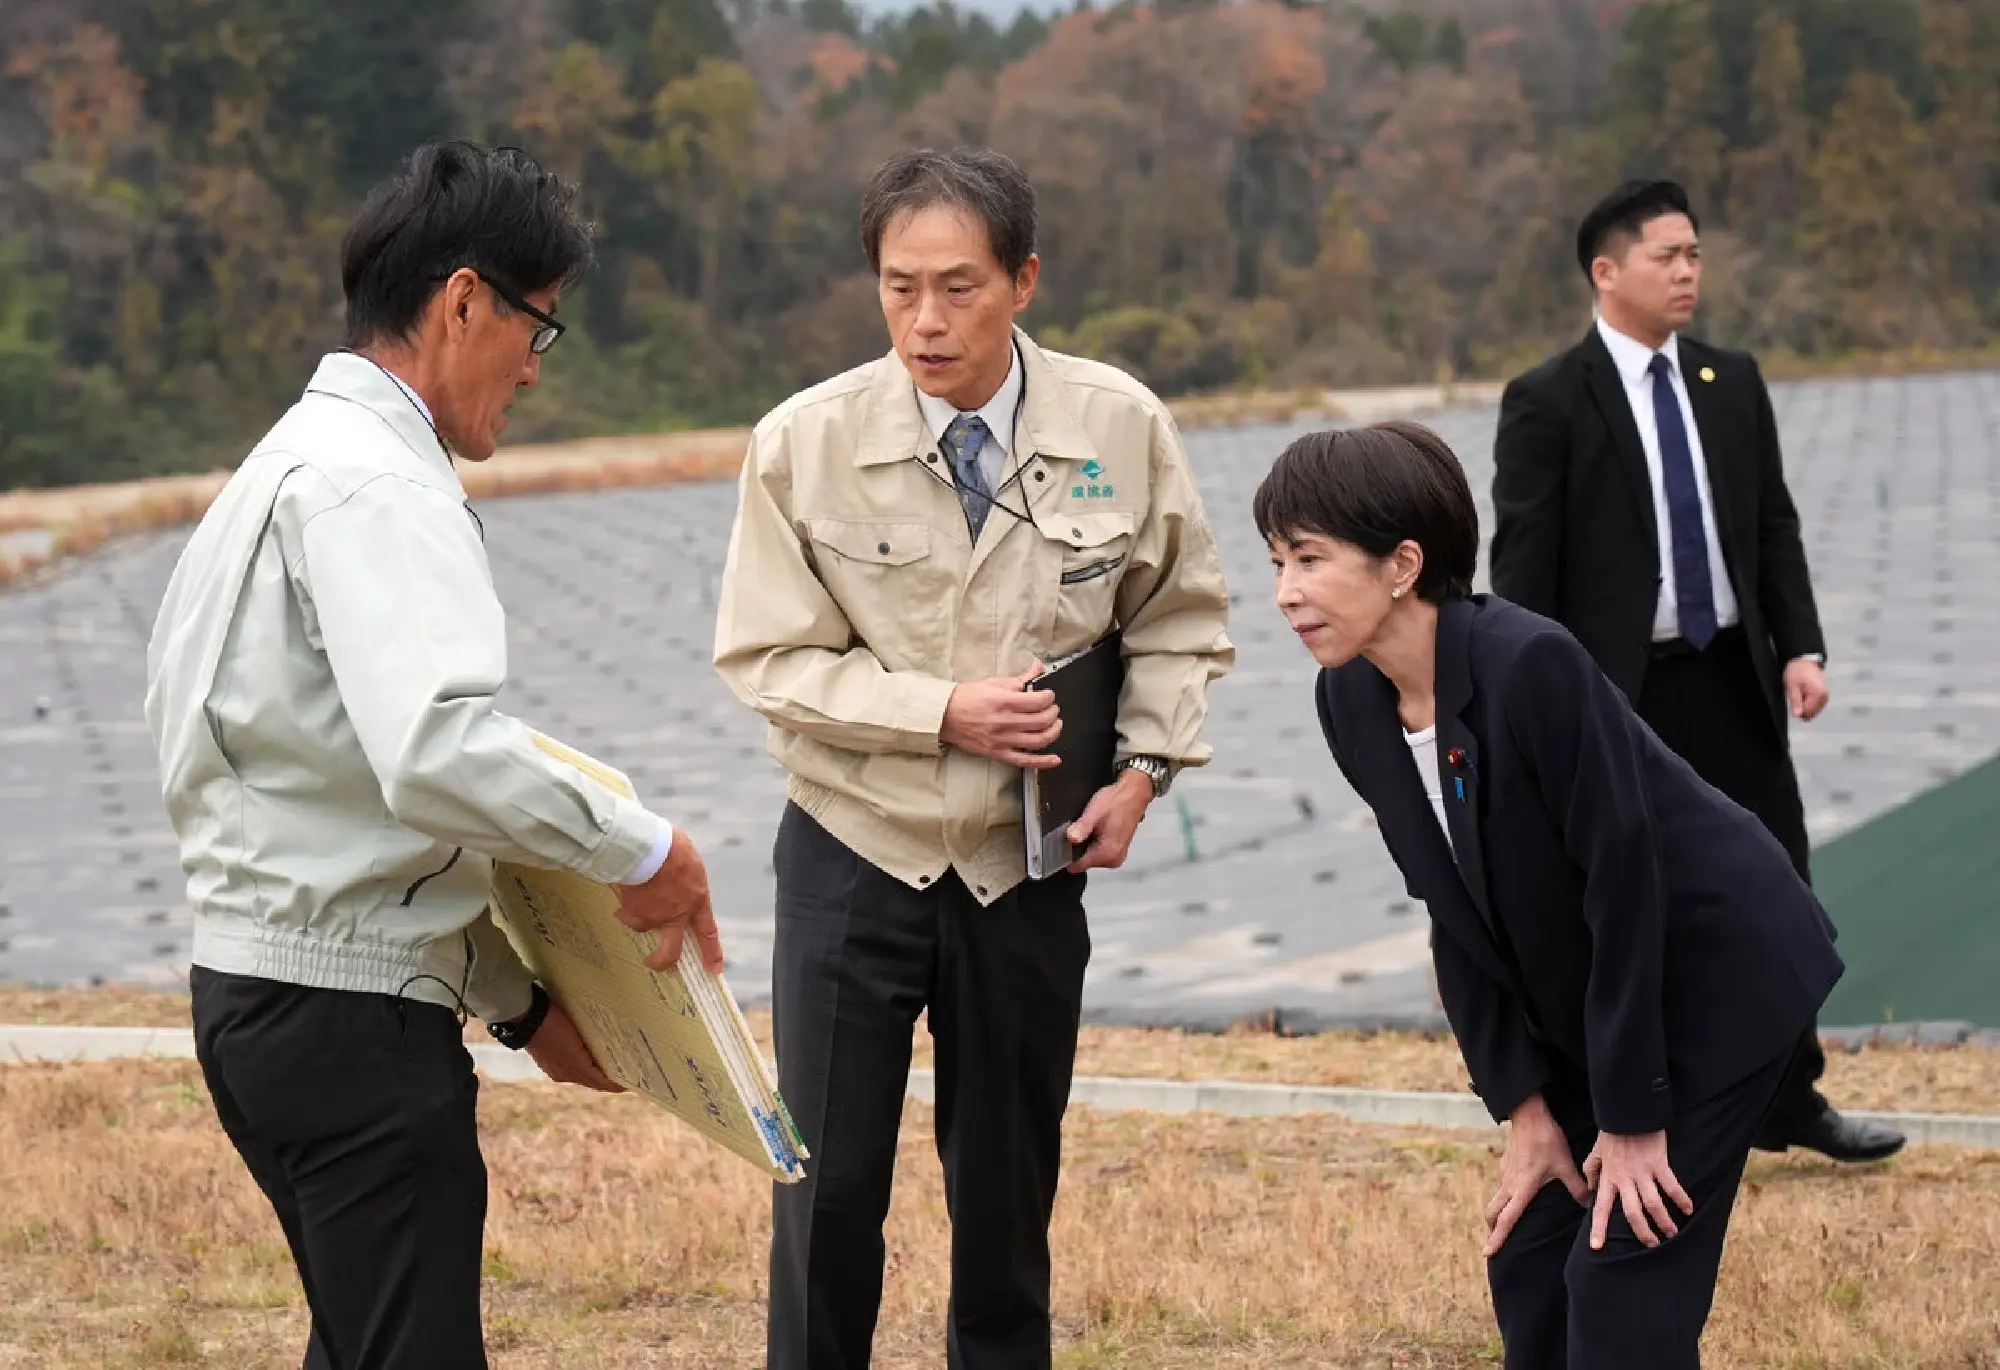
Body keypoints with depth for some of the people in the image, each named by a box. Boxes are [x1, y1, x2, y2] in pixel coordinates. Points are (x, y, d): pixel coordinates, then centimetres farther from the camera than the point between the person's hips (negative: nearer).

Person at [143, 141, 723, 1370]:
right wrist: (641, 848, -17)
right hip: (351, 1020, -10)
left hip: (264, 992, 10)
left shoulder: (298, 462, 17)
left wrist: (520, 1002, 19)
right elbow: (440, 755, -32)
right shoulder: (378, 487, -15)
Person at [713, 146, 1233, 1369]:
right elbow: (770, 660, -9)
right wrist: (941, 710, -20)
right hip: (854, 856, -1)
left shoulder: (1121, 428, -9)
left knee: (1009, 1188, 12)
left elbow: (1181, 623, 5)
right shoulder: (805, 443, -14)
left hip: (1025, 867, 2)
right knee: (830, 1183, -2)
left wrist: (1146, 767, -8)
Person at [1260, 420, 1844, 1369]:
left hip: (1719, 977, -7)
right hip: (1581, 1005, 7)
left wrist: (1631, 1116, -19)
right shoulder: (1352, 705, -7)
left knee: (1621, 1289, -10)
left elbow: (1624, 881, -25)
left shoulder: (1530, 666, -30)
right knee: (1526, 1266, 7)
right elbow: (1457, 917, 0)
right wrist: (1524, 1106, -2)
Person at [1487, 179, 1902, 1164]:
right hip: (1612, 689, -5)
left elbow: (1774, 528, 12)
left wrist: (1801, 647, 0)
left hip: (1734, 679, 5)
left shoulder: (1733, 382, 9)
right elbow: (1522, 565, -9)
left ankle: (1788, 1102, 21)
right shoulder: (1547, 403, -8)